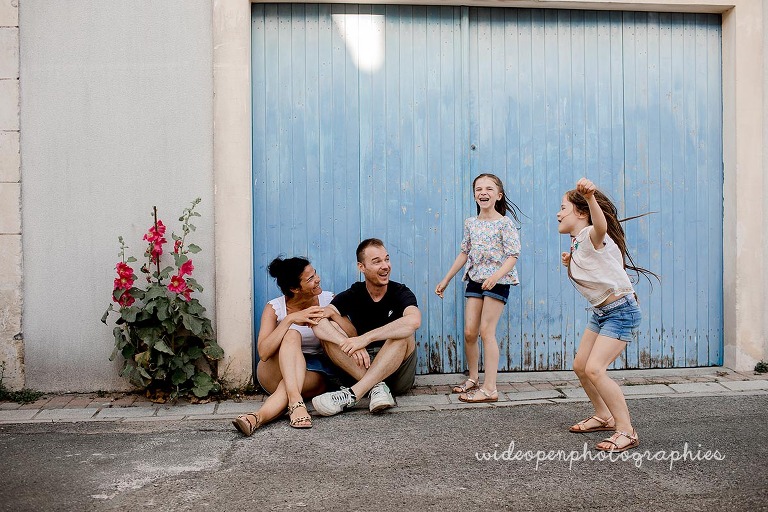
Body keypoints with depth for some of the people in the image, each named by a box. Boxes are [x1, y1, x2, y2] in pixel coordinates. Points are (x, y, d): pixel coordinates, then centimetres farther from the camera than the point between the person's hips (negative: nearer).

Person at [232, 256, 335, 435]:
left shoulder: (328, 300, -3)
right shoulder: (274, 308, -9)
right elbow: (263, 353, -23)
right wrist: (290, 319, -31)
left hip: (315, 373, 1)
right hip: (276, 372, -1)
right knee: (292, 335, -32)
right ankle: (296, 402, -48)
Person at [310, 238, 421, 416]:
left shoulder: (401, 293, -6)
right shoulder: (352, 295, -1)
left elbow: (414, 320, -31)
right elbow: (317, 321, -19)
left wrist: (365, 338, -37)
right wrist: (351, 345, -37)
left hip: (398, 374, -2)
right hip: (361, 366, 2)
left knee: (402, 333, -30)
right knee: (329, 327, -16)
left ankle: (353, 394, -38)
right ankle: (377, 386, -28)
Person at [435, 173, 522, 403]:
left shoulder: (504, 223, -8)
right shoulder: (470, 223, 8)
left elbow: (513, 255, -12)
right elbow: (464, 253, 16)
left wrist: (496, 276, -29)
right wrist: (446, 280, 17)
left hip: (497, 282, -5)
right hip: (475, 280, 6)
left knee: (486, 331, -10)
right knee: (469, 332, 4)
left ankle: (489, 388, -5)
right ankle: (473, 378, 26)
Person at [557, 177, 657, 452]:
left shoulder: (592, 236, -18)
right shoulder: (576, 244, 9)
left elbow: (600, 225, -44)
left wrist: (590, 197, -64)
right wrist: (571, 264, 4)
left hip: (621, 311, -10)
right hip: (600, 312, 10)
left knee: (594, 369, -19)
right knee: (580, 366, 13)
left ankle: (626, 431, -8)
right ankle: (604, 416, 34)